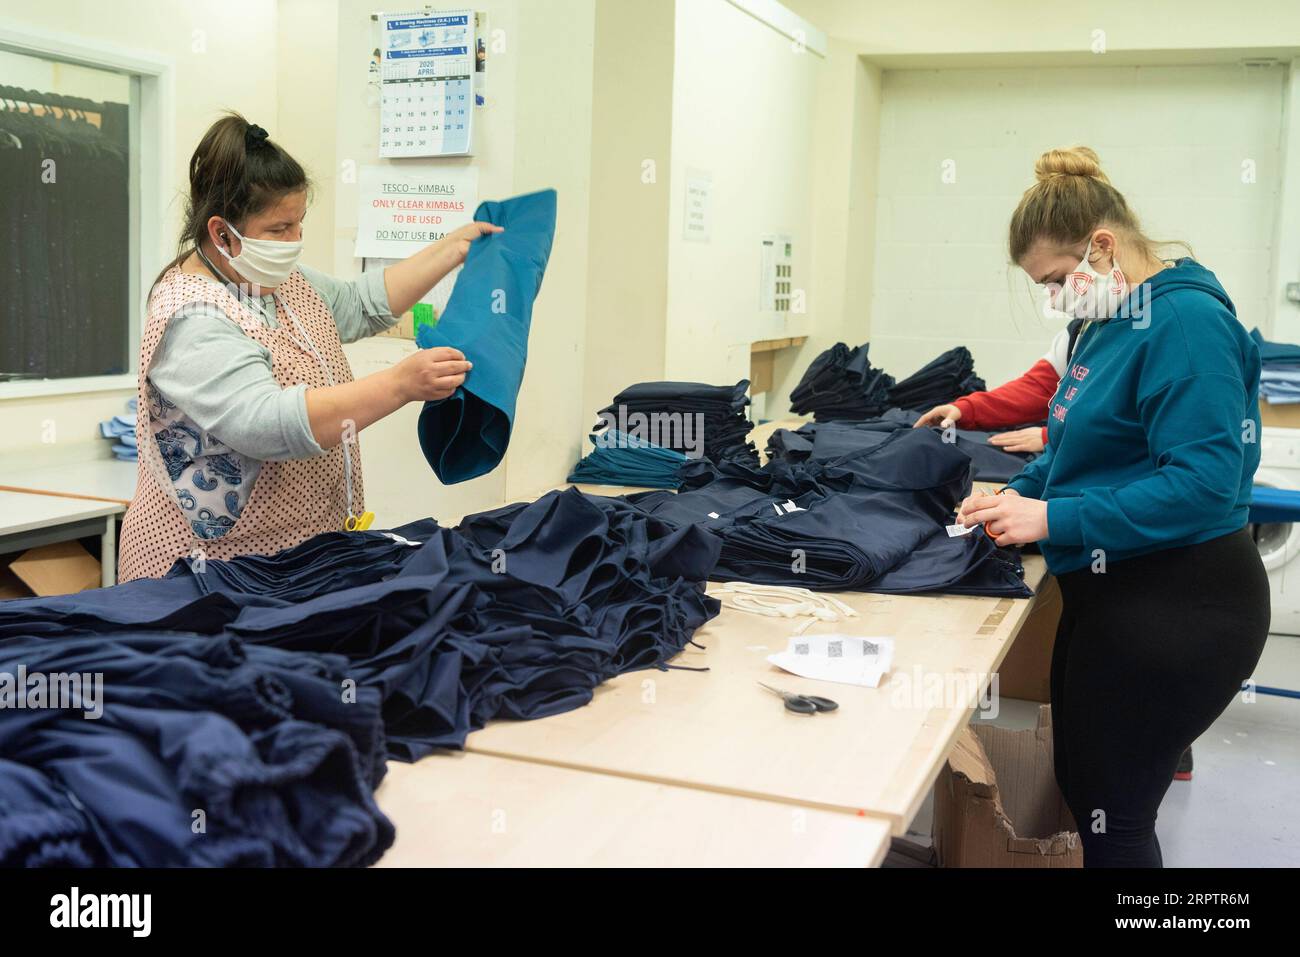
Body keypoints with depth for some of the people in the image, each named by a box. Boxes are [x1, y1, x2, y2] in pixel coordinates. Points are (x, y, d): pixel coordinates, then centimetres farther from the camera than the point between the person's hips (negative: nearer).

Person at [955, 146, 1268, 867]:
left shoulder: (1185, 321, -19)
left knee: (1110, 810, 2)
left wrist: (1053, 518, -25)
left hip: (1177, 611, -9)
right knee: (1078, 781, 19)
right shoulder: (1109, 324, 9)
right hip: (1110, 595, 9)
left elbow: (1202, 483, -26)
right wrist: (1021, 492, 4)